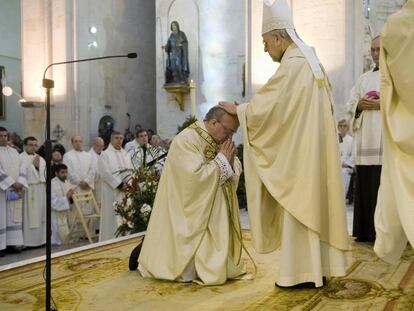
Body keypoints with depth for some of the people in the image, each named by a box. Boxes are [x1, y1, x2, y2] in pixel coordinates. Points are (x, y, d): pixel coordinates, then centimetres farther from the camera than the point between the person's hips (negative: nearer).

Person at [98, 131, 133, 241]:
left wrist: (127, 183, -7)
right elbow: (105, 173, -13)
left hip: (126, 190, 6)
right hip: (111, 190, -6)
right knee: (112, 216, -4)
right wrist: (119, 184, -15)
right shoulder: (105, 154, -4)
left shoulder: (126, 154, 14)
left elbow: (130, 170, 11)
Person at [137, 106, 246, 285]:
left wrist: (230, 160, -12)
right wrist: (222, 160, -19)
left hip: (213, 215, 9)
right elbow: (195, 177, -30)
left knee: (219, 262, 12)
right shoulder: (186, 140, -19)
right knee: (190, 272, -10)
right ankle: (146, 253, 15)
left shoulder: (220, 141, 7)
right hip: (188, 215, -9)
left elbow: (235, 173, 10)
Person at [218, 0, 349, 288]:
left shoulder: (292, 64, -15)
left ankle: (303, 272, 5)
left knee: (299, 206, -3)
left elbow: (266, 105, -16)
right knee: (312, 204, 12)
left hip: (299, 150, -10)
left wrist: (237, 109, -1)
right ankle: (317, 267, 19)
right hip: (312, 147, 10)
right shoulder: (310, 61, 16)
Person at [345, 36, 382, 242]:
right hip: (367, 143, 4)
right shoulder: (364, 79, 21)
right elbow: (349, 106, 16)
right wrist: (359, 105, -5)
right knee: (366, 189, 3)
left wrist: (382, 105, -14)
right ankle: (366, 232, 10)